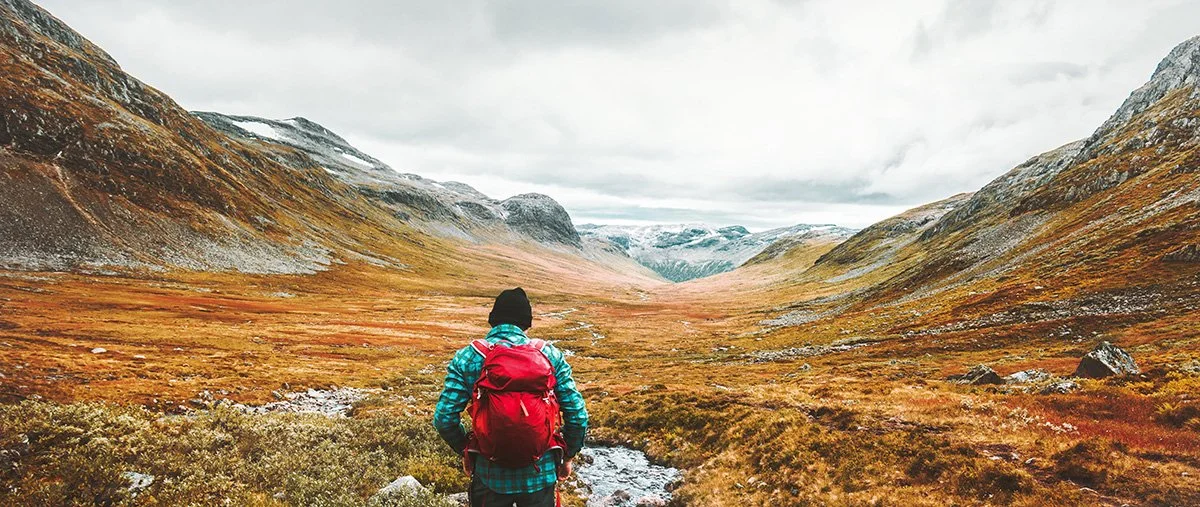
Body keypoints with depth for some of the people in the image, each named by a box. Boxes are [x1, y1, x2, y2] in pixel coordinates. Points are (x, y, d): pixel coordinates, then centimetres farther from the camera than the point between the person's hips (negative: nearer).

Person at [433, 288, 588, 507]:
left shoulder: (468, 357, -5)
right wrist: (567, 457, 12)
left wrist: (465, 451, 10)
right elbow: (577, 415, -4)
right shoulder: (550, 355, -4)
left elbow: (444, 417, -8)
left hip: (489, 474, 0)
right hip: (541, 474, 0)